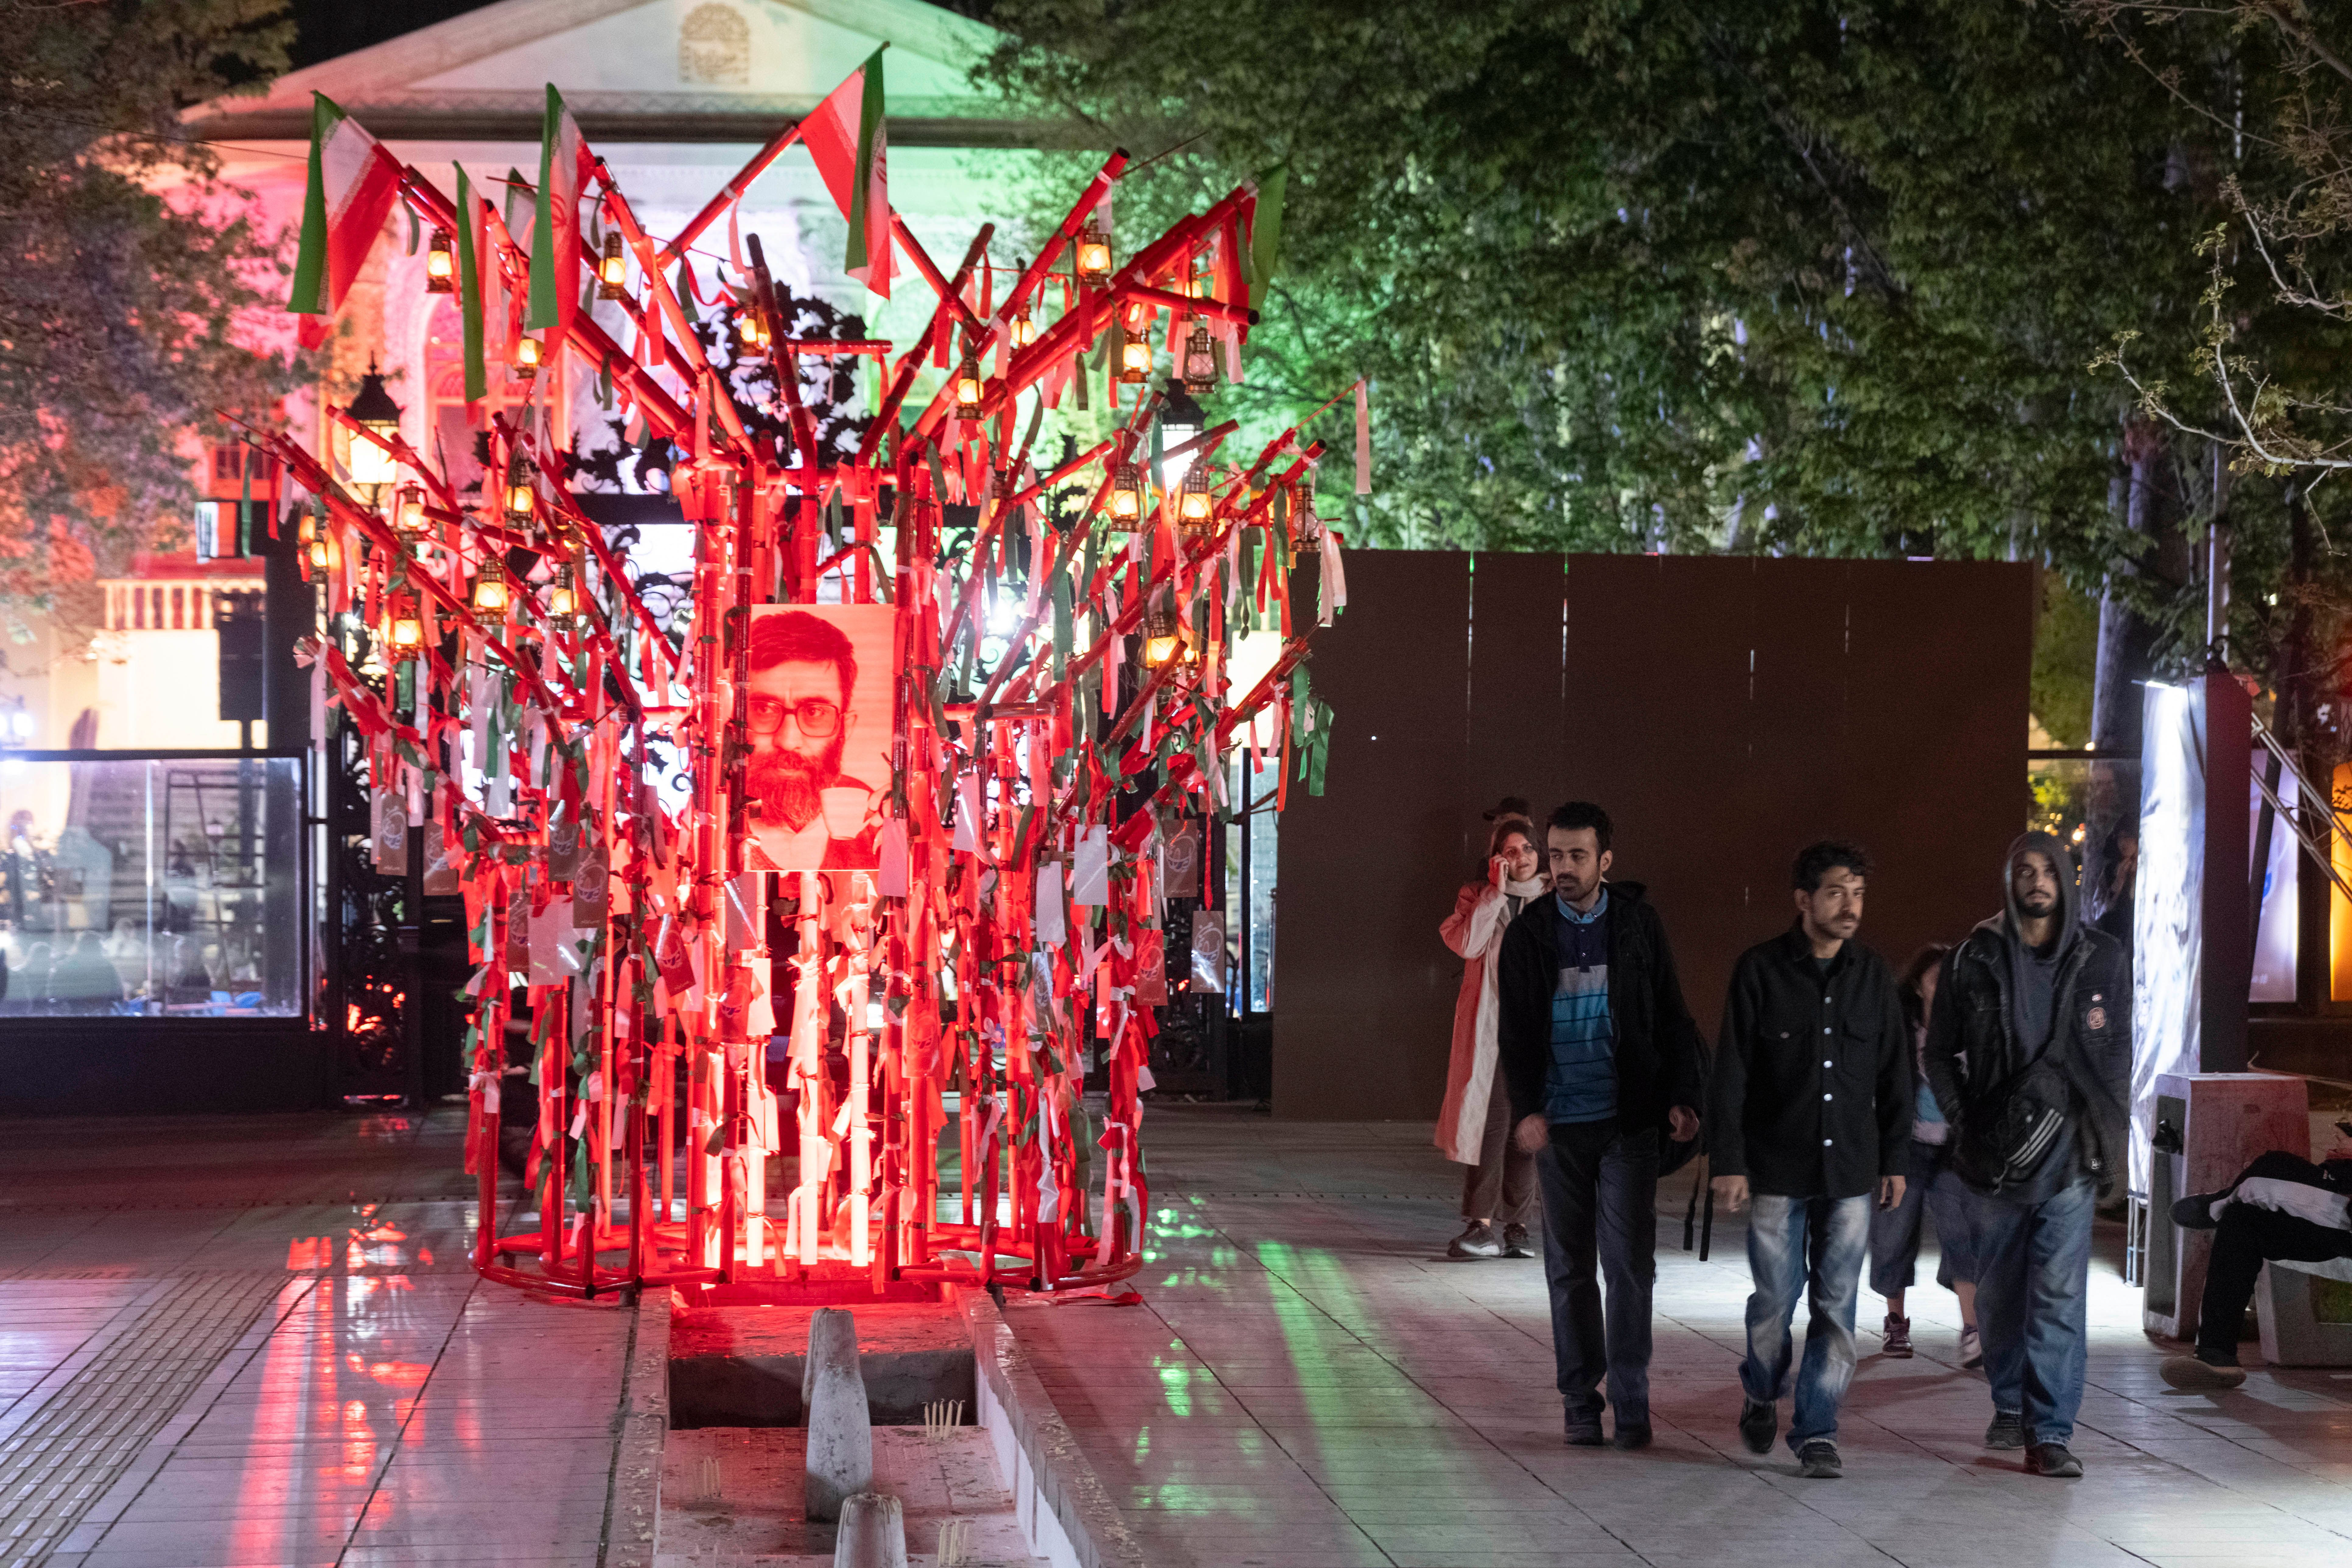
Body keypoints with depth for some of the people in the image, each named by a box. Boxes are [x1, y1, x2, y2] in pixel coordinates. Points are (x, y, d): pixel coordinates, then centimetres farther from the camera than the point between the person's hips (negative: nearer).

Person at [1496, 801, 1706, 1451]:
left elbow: (1671, 1021, 5)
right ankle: (1581, 1402, 14)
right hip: (1559, 1125, 1)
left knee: (1630, 1262, -6)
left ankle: (1630, 1401, 2)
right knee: (1569, 1269, 6)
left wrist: (1682, 1098, -7)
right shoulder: (1528, 934, 3)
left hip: (1628, 1122, -1)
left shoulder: (1639, 925, 2)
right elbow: (1514, 1032, 3)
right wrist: (1525, 1108, -11)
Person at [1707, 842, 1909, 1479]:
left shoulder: (1873, 975, 6)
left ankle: (1816, 1431, 10)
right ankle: (1761, 1392, 29)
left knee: (1836, 1307, 1)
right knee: (1776, 1298, 1)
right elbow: (1731, 1073, -4)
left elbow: (1894, 1073, 12)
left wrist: (1895, 1159, 10)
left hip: (1851, 1170, 3)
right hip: (1778, 1169, -3)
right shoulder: (1760, 970, -4)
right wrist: (1728, 1162, -7)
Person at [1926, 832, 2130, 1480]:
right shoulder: (1975, 958, 3)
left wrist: (2105, 1139, 1)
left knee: (2060, 1297, -7)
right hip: (1994, 1155, 1)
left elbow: (2117, 1056, 10)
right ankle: (2010, 1407, 27)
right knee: (1999, 1292, 11)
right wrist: (1964, 1122, 1)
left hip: (2070, 1157, -1)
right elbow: (1940, 1052, 10)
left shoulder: (2102, 960, 4)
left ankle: (2050, 1433, -7)